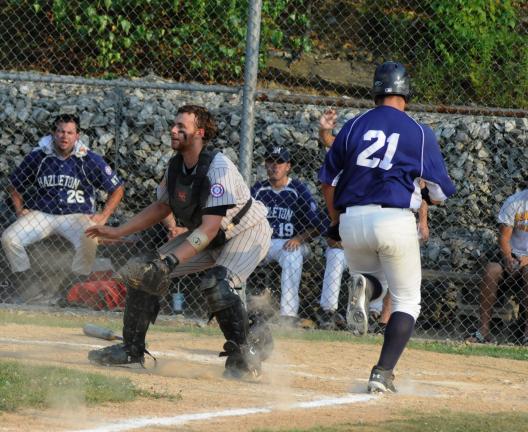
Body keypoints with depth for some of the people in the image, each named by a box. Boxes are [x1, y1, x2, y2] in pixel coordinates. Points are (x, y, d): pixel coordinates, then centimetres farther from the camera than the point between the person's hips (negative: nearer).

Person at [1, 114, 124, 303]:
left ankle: (67, 294, -21)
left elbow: (117, 189, 7)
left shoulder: (89, 160, -3)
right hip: (41, 214, 2)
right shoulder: (38, 157, 2)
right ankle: (26, 294, -14)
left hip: (77, 216, -2)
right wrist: (19, 210, 4)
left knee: (89, 241, -35)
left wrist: (104, 216, -4)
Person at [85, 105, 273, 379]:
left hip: (247, 233, -8)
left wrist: (173, 260, -43)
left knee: (216, 285, -34)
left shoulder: (218, 169, -30)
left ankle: (244, 355, -16)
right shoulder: (176, 166, -6)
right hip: (204, 236, 8)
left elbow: (210, 228, -35)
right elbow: (161, 207, 11)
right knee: (144, 271, -2)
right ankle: (132, 350, 9)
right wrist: (117, 232, 6)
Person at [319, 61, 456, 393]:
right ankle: (383, 374, -5)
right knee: (407, 301, 10)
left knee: (368, 273, 30)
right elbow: (440, 192, 3)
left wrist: (336, 221, 26)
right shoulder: (420, 133, 2)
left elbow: (328, 180, 12)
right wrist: (425, 195, 26)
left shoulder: (354, 126, 8)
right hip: (395, 220, -3)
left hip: (352, 220, 3)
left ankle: (364, 288, -8)